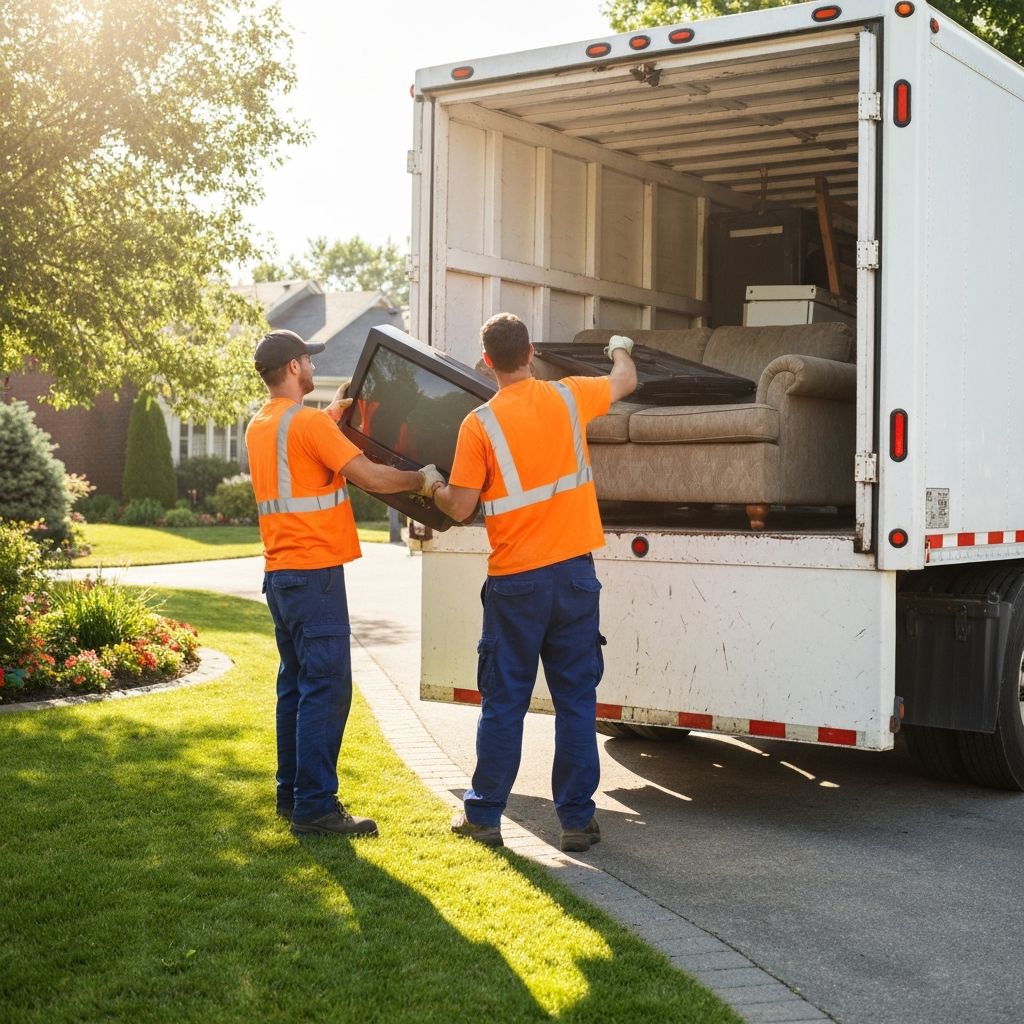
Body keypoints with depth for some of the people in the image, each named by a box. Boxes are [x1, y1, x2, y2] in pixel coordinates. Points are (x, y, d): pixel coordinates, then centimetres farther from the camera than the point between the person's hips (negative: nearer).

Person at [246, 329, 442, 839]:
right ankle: (315, 806, -6)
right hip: (315, 573, -9)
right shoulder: (308, 423, -15)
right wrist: (422, 478, -3)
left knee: (296, 686, 15)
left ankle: (292, 793, 21)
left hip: (280, 574, 10)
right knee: (326, 689, -7)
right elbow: (371, 476, -18)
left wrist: (334, 412, 35)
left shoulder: (259, 427, 12)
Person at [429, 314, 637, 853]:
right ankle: (577, 819, 12)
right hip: (574, 572, 2)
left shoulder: (479, 424, -9)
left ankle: (483, 815, 17)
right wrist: (620, 347, 43)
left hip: (515, 580, -2)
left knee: (503, 701, 8)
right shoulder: (569, 397, 1)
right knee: (576, 699, 7)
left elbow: (460, 509, -6)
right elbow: (625, 380, 21)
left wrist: (433, 487, 16)